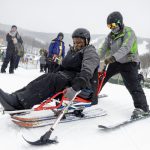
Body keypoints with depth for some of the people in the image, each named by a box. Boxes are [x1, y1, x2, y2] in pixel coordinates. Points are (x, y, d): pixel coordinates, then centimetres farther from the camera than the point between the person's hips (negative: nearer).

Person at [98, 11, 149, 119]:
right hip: (115, 62, 7)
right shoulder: (111, 35, 7)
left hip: (129, 62, -7)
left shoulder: (128, 32, -15)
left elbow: (125, 48, -31)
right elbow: (104, 49, 2)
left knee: (132, 84, -18)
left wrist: (113, 57, -46)